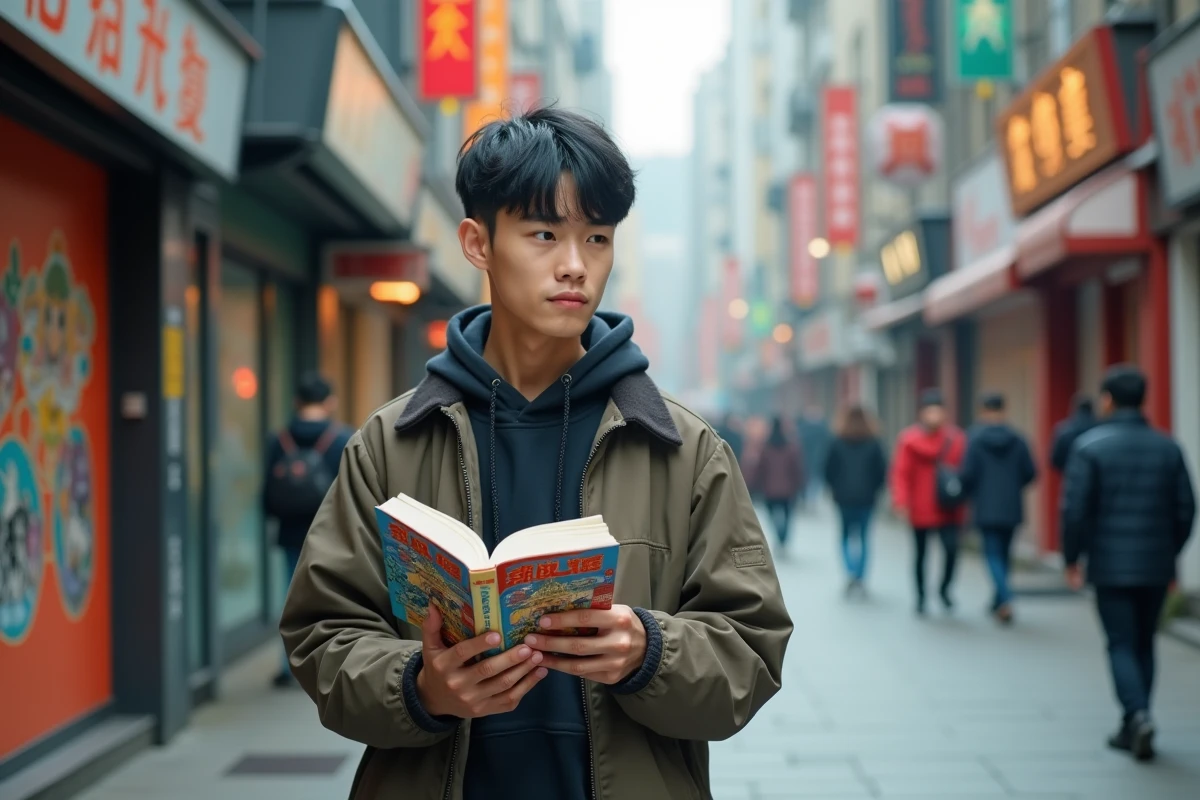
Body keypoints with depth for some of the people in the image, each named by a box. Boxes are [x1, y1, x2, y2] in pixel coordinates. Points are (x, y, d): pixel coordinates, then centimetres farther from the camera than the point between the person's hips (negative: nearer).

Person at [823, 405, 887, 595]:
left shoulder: (838, 443, -3)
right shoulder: (874, 443, -3)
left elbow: (829, 470, -1)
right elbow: (882, 470, -3)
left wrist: (834, 490, 13)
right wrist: (875, 489, 12)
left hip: (844, 496, 0)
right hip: (867, 497, 0)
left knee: (846, 534, 11)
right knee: (863, 536, 9)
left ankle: (851, 571, -9)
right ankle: (860, 577, 6)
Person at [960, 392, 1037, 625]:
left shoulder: (975, 438, -10)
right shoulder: (1017, 439, -1)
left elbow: (968, 474, -11)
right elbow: (1030, 472, 0)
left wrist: (967, 493, 9)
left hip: (986, 508, -3)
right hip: (1011, 507, 3)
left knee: (993, 554, -1)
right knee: (1004, 553, 15)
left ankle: (1005, 599, -20)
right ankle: (998, 602, 24)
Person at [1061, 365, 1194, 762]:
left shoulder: (1090, 446, -9)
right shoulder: (1167, 447, 4)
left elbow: (1075, 509, -12)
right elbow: (1185, 509, 5)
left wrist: (1071, 559, 0)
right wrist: (1170, 553, 17)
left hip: (1110, 566, -4)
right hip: (1156, 566, 4)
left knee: (1122, 645, 2)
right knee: (1144, 644, 14)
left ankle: (1139, 714, -18)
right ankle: (1132, 728, 18)